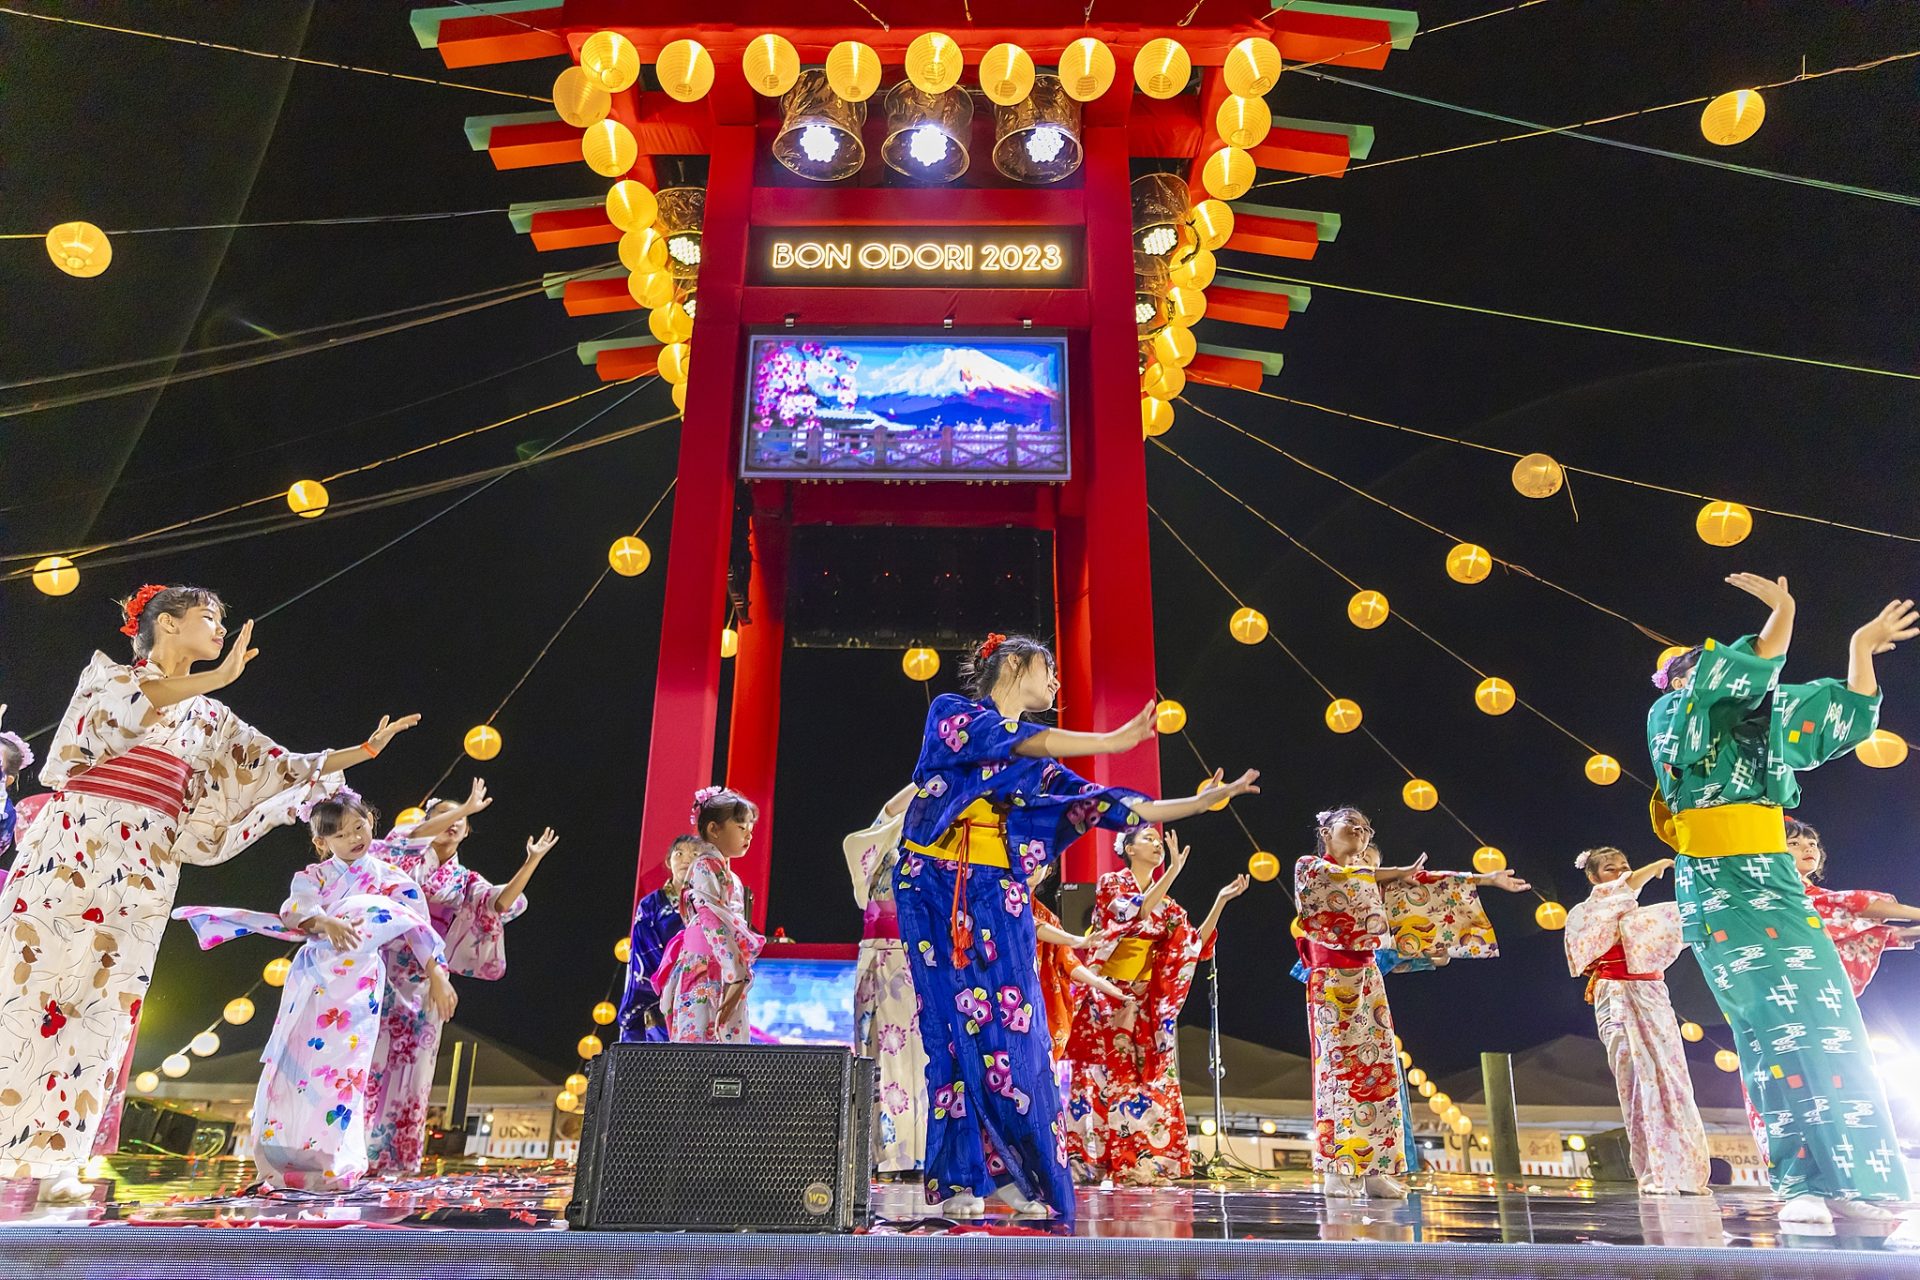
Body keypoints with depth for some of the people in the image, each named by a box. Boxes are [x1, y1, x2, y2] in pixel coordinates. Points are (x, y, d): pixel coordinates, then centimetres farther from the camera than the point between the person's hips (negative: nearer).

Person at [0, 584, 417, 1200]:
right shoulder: (107, 671, 9)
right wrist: (216, 676, -22)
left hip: (142, 869, 4)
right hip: (71, 845, -3)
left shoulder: (212, 719, 20)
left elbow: (286, 768, 20)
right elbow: (124, 702, -15)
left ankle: (54, 1159, 4)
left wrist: (364, 749, 16)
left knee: (103, 1003, -1)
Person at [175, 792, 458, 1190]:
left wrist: (437, 975, -8)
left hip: (360, 985, -1)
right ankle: (286, 1158, 6)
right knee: (299, 1063, -3)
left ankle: (331, 1164, 1)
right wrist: (325, 923, -31)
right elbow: (297, 906, -10)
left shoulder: (393, 879, 10)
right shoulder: (314, 875, 12)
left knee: (343, 1066, -6)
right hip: (313, 982, 2)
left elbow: (419, 927, 2)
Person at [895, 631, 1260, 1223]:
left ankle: (1012, 1173, 8)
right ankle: (959, 1180, 2)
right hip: (936, 890, -5)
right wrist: (1114, 741, -21)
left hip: (998, 897, 5)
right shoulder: (950, 712, 3)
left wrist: (1201, 802, 12)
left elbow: (1104, 802, 15)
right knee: (957, 1026, -6)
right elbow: (1015, 742, -15)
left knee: (1012, 1029, -2)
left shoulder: (1037, 762, 20)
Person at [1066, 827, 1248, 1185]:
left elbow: (1198, 944, 6)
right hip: (1106, 999, -5)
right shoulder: (1110, 883, -2)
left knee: (1148, 1080, 1)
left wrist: (1221, 900, -2)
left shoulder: (1165, 903, 14)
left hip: (1144, 1005, 5)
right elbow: (1137, 913, -21)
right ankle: (1120, 1163, -1)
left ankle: (1146, 1162, 5)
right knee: (1111, 1076, -6)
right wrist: (1173, 871, -24)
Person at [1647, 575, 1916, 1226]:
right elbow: (1748, 670, -14)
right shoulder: (1673, 715, 0)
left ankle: (1846, 1181, 2)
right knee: (1775, 1022, -14)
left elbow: (1851, 716, 24)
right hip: (1721, 889, -6)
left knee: (1829, 1021, -1)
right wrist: (1783, 613, -12)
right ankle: (1802, 1182, -11)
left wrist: (1862, 648, 18)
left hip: (1780, 885, 6)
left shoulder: (1760, 723, 18)